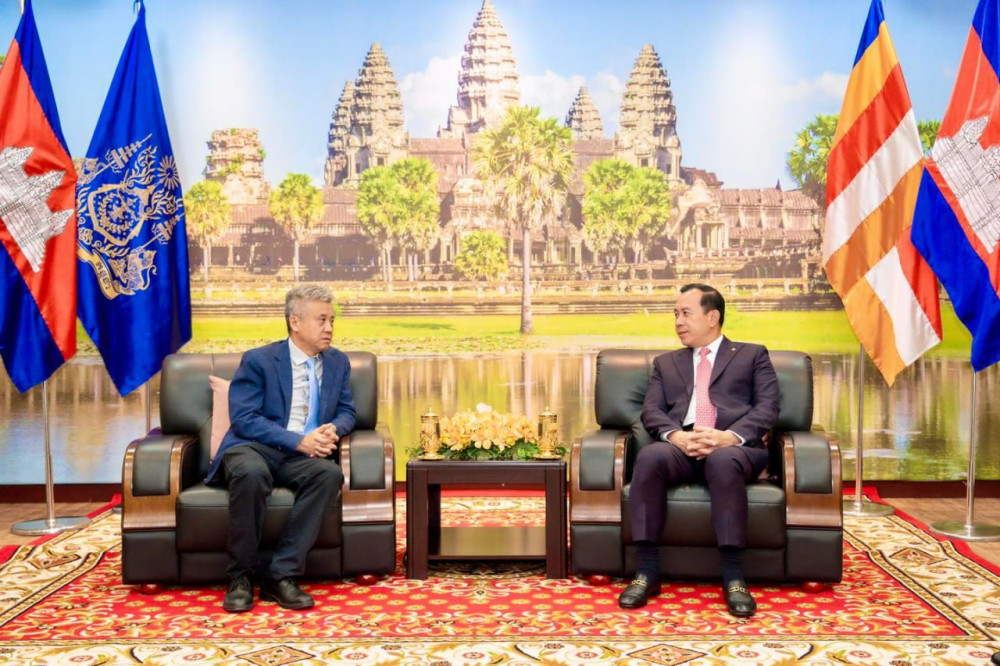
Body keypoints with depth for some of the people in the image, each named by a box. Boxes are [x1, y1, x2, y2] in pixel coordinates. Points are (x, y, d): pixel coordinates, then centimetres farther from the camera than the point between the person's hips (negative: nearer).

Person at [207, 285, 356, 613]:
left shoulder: (338, 362, 14)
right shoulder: (258, 360, -1)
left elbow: (346, 411, 17)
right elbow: (243, 418, -9)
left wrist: (333, 429, -9)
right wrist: (298, 441, -20)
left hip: (302, 456, 4)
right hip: (254, 448, -3)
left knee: (330, 473, -32)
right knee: (251, 472, -40)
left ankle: (281, 575, -26)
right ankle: (241, 577, -21)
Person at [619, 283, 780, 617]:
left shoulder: (752, 354, 21)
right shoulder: (666, 363, 28)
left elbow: (768, 408, 5)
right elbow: (651, 411, 12)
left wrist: (732, 435, -15)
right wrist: (675, 435, -12)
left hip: (733, 447, -2)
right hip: (680, 446, 2)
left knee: (723, 461, -40)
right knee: (650, 456, -34)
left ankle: (733, 577, -36)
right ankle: (647, 571, -31)